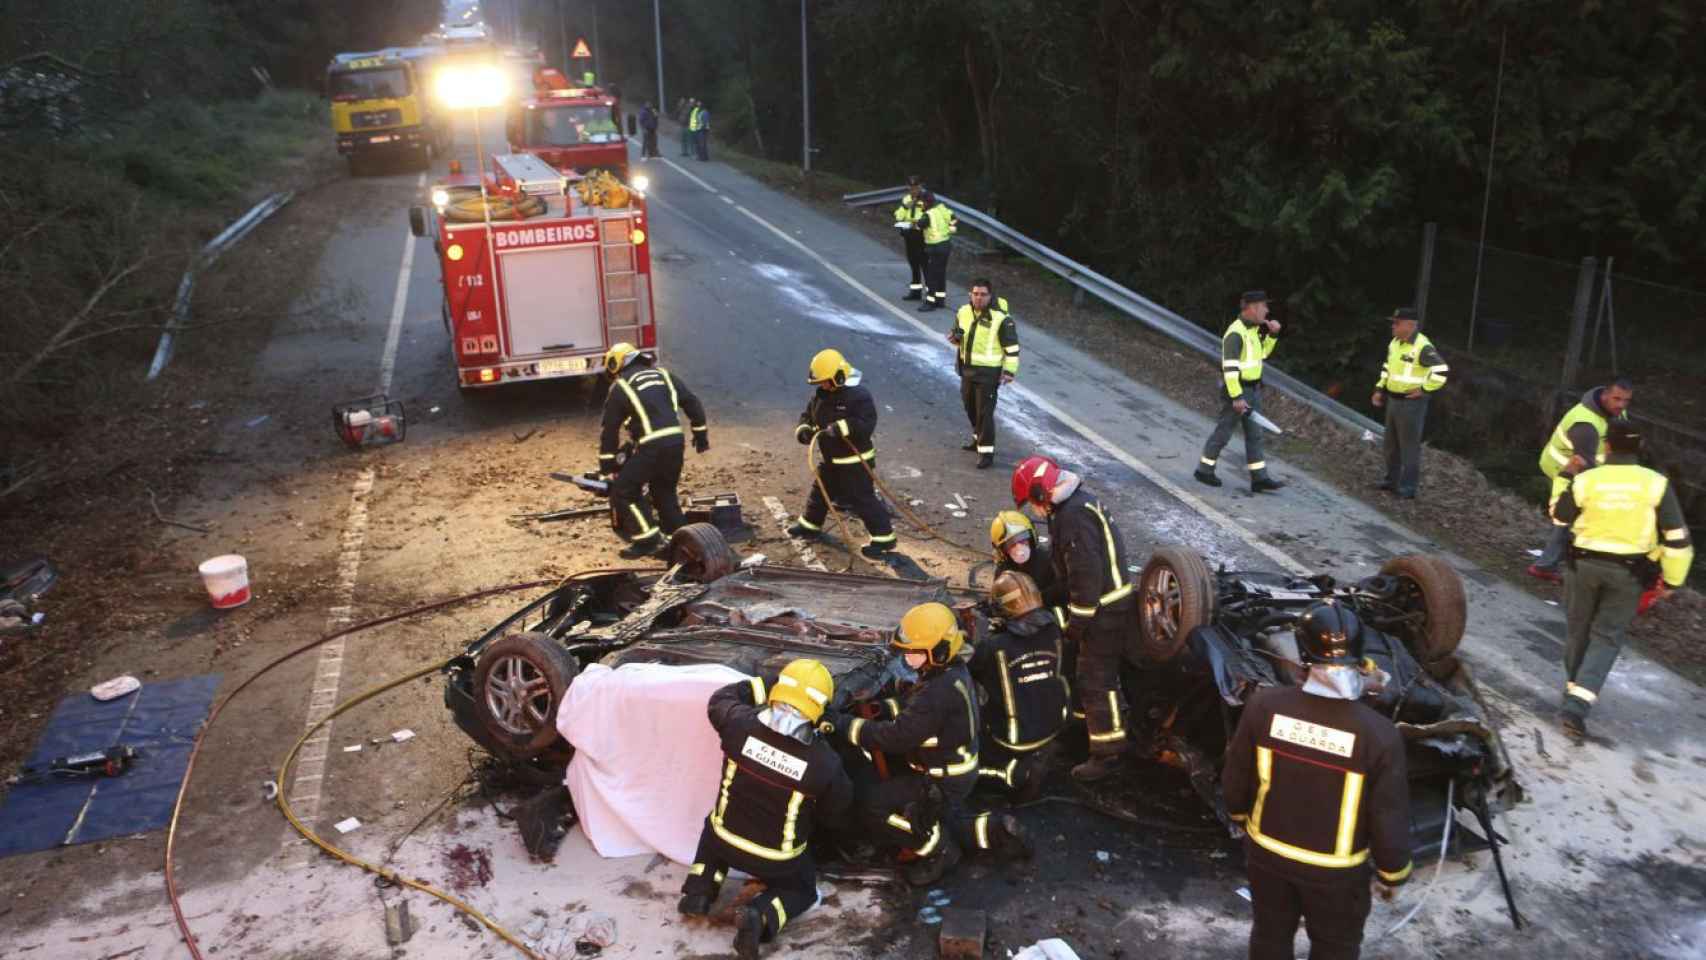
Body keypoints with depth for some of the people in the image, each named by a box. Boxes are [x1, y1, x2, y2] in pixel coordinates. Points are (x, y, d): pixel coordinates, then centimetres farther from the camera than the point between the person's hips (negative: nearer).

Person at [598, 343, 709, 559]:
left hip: (651, 446, -6)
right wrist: (701, 433, 23)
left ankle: (648, 540, 2)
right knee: (665, 490, 24)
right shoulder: (662, 374, 19)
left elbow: (610, 430, 8)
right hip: (676, 440, 6)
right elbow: (691, 401, 16)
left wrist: (607, 466, 14)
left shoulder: (619, 388, 7)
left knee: (624, 491, 5)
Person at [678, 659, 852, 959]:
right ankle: (761, 916, -4)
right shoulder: (824, 762, -26)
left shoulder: (742, 723, -23)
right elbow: (835, 811, -9)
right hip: (779, 859, -3)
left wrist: (760, 686, 7)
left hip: (726, 840, 3)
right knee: (801, 888, 27)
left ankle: (699, 891, 17)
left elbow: (721, 699, 1)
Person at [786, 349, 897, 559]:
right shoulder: (821, 396, 3)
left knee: (862, 499, -5)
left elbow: (866, 425, -30)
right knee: (819, 492, 22)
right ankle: (810, 525, 44)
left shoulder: (859, 396, -22)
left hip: (855, 461, -8)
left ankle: (884, 538, 4)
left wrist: (842, 427, -41)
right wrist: (803, 429, -9)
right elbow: (808, 415, 12)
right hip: (831, 459, 8)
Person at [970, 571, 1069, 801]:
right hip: (1052, 725, 5)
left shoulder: (992, 648, -26)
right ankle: (1038, 753, 16)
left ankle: (1020, 771, 0)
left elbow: (971, 676, -6)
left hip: (1013, 737, -5)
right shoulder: (1052, 633, -14)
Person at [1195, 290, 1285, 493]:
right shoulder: (1235, 333, -21)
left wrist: (1272, 334, 6)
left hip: (1253, 389, 9)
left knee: (1254, 434, 8)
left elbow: (1262, 352, 23)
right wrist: (1236, 397, -26)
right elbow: (1230, 367, -24)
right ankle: (1203, 470, 18)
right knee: (1223, 432, 3)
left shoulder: (1254, 328, 8)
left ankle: (1259, 478, 10)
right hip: (1236, 389, -9)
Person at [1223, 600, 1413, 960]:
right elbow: (1389, 818, -16)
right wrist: (1391, 873, 3)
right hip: (1336, 868, -2)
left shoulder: (1264, 705, -21)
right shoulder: (1378, 734, -28)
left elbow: (1235, 776, -6)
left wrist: (1240, 812, 16)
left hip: (1266, 851, 2)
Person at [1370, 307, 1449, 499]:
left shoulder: (1422, 346, -20)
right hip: (1393, 401, 9)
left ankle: (1408, 488, 5)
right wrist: (1380, 389, 15)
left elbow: (1441, 370, -24)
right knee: (1392, 444, 16)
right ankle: (1392, 481, 28)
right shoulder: (1395, 343, 8)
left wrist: (1424, 390, -19)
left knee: (1409, 445, -2)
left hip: (1412, 403, -9)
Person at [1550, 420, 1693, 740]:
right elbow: (1677, 537, -8)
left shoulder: (1585, 480, -9)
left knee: (1578, 629, 19)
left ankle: (1574, 689, 35)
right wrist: (1671, 579, 3)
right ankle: (1577, 705, -9)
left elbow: (1559, 516, 8)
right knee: (1606, 638, 5)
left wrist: (1566, 477, 18)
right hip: (1628, 573, 0)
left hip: (1584, 564, 0)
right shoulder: (1655, 483, -9)